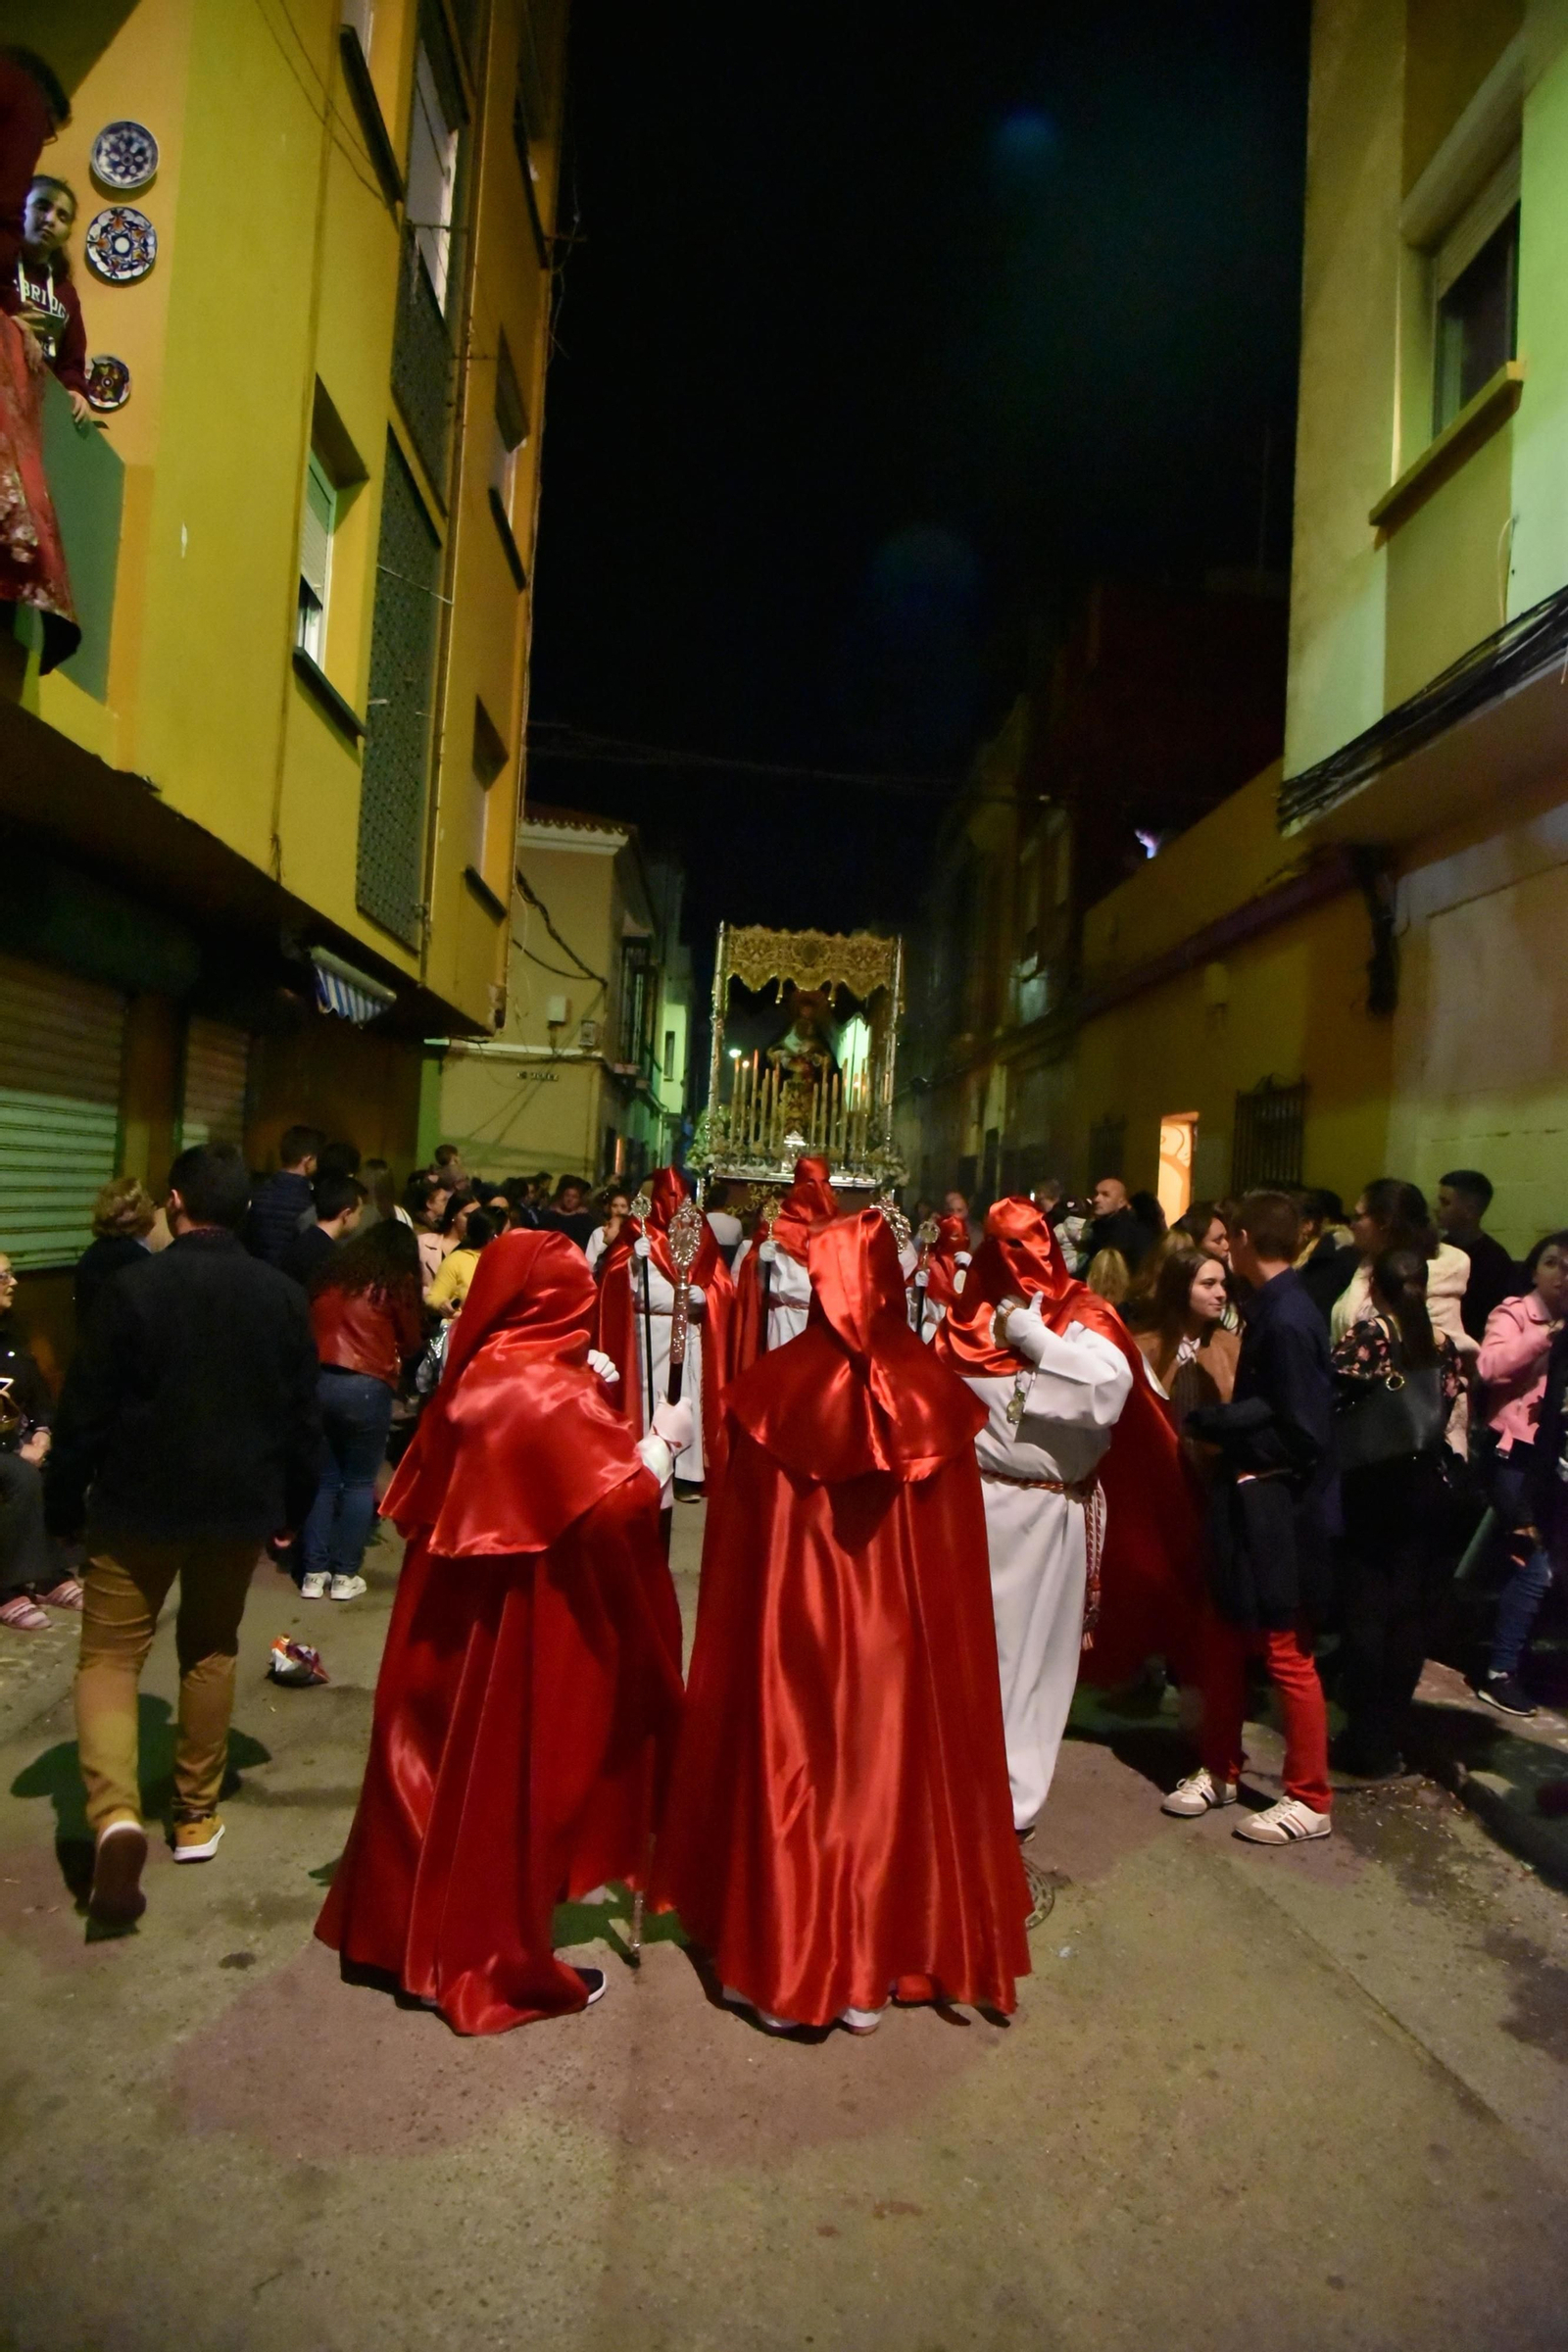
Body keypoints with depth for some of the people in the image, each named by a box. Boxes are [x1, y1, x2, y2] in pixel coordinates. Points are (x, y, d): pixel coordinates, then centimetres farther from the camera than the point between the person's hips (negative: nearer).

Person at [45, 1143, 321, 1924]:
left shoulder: (133, 1286, -13)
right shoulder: (282, 1295, -4)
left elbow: (86, 1408, -9)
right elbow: (303, 1415, 2)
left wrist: (64, 1499, 3)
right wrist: (293, 1501, 14)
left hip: (139, 1500, -3)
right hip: (241, 1501, 3)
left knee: (109, 1656, 8)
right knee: (210, 1652, 20)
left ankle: (116, 1814, -13)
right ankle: (196, 1813, 28)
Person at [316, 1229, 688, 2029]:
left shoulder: (471, 1379, 2)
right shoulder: (558, 1394, -22)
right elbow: (617, 1501, -26)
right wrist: (663, 1441, -9)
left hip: (456, 1616, 8)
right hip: (528, 1619, -8)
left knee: (446, 1756, 21)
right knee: (509, 1776, 6)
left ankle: (404, 1924, 38)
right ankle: (494, 1963, 22)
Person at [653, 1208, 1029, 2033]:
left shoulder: (774, 1387, -11)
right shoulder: (932, 1393, -9)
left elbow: (735, 1540, -6)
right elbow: (956, 1556, -4)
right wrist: (936, 1636, 8)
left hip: (789, 1631, 0)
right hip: (899, 1635, 1)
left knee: (788, 1774, 14)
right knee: (888, 1773, 15)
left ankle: (780, 1960, 27)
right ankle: (873, 1971, 28)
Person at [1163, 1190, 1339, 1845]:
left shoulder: (1286, 1320, -23)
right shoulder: (1270, 1309, 6)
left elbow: (1301, 1433, -24)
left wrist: (1212, 1424, -16)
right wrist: (1221, 1421, -4)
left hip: (1278, 1514, -9)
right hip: (1249, 1508, 9)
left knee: (1287, 1656, 6)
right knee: (1222, 1640, 18)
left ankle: (1309, 1800, 23)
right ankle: (1219, 1770, 34)